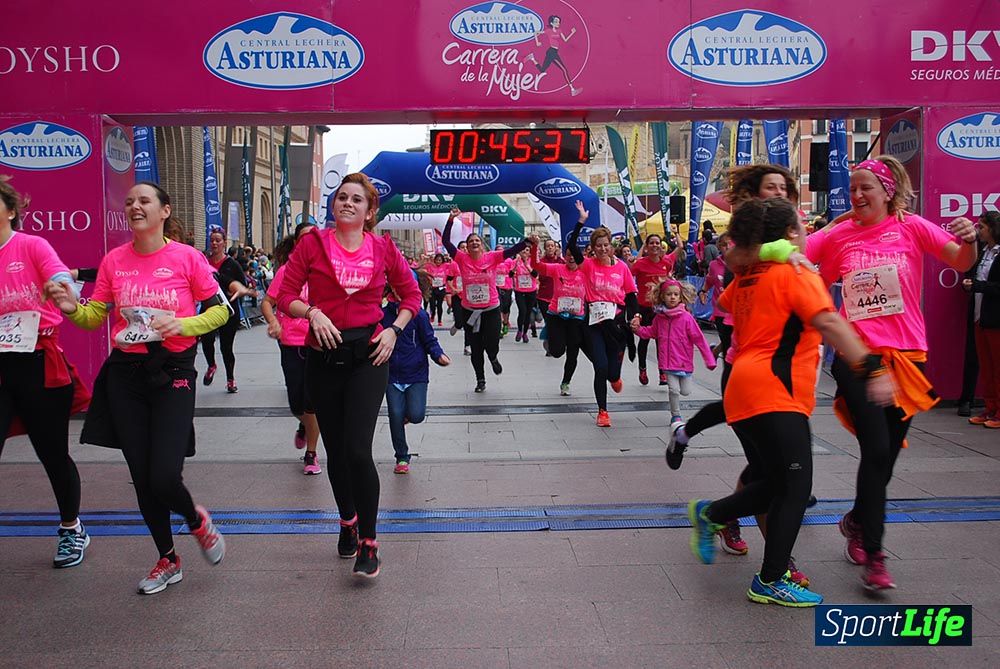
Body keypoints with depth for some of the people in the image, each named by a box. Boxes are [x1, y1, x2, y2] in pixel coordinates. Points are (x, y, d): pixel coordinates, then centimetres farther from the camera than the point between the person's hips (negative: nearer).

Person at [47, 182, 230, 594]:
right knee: (142, 477, 9)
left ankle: (197, 521, 23)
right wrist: (71, 308, -12)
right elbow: (94, 317, 9)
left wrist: (181, 324, -18)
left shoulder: (186, 257, -5)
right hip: (124, 375, 4)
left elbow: (220, 310, -2)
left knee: (164, 476, -13)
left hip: (173, 374, -4)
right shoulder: (113, 260, 4)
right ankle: (167, 560, 29)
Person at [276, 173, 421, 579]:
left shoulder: (382, 248, 3)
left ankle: (368, 544, 1)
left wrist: (393, 330, -1)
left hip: (368, 355, -2)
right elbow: (285, 296, 1)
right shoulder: (313, 244, 1)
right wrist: (312, 312, -17)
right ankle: (348, 522, 38)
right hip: (323, 357, 2)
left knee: (358, 450, -13)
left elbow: (411, 295, 13)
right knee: (335, 451, 13)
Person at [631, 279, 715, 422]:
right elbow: (651, 332, 18)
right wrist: (638, 328, -1)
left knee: (685, 392, 8)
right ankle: (676, 416, 16)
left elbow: (699, 338, -9)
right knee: (674, 389, -5)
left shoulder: (686, 317, -12)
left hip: (684, 361, -1)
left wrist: (709, 359, -7)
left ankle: (689, 376, 42)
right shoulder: (659, 317, 0)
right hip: (668, 362, 1)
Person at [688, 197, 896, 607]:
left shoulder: (747, 278, 16)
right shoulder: (796, 274, -5)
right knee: (796, 489, -3)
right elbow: (829, 323, -20)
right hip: (774, 394, -9)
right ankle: (770, 582, 2)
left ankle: (709, 515, 18)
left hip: (743, 394, 9)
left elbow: (724, 302, 37)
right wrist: (870, 369, -27)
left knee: (773, 486, 17)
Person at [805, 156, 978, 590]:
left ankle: (857, 521, 38)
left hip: (905, 355, 2)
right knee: (877, 449, -12)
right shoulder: (838, 236, 4)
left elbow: (961, 262, -6)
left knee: (887, 455, 11)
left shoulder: (911, 228, 2)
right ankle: (873, 554, 0)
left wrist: (968, 240, -26)